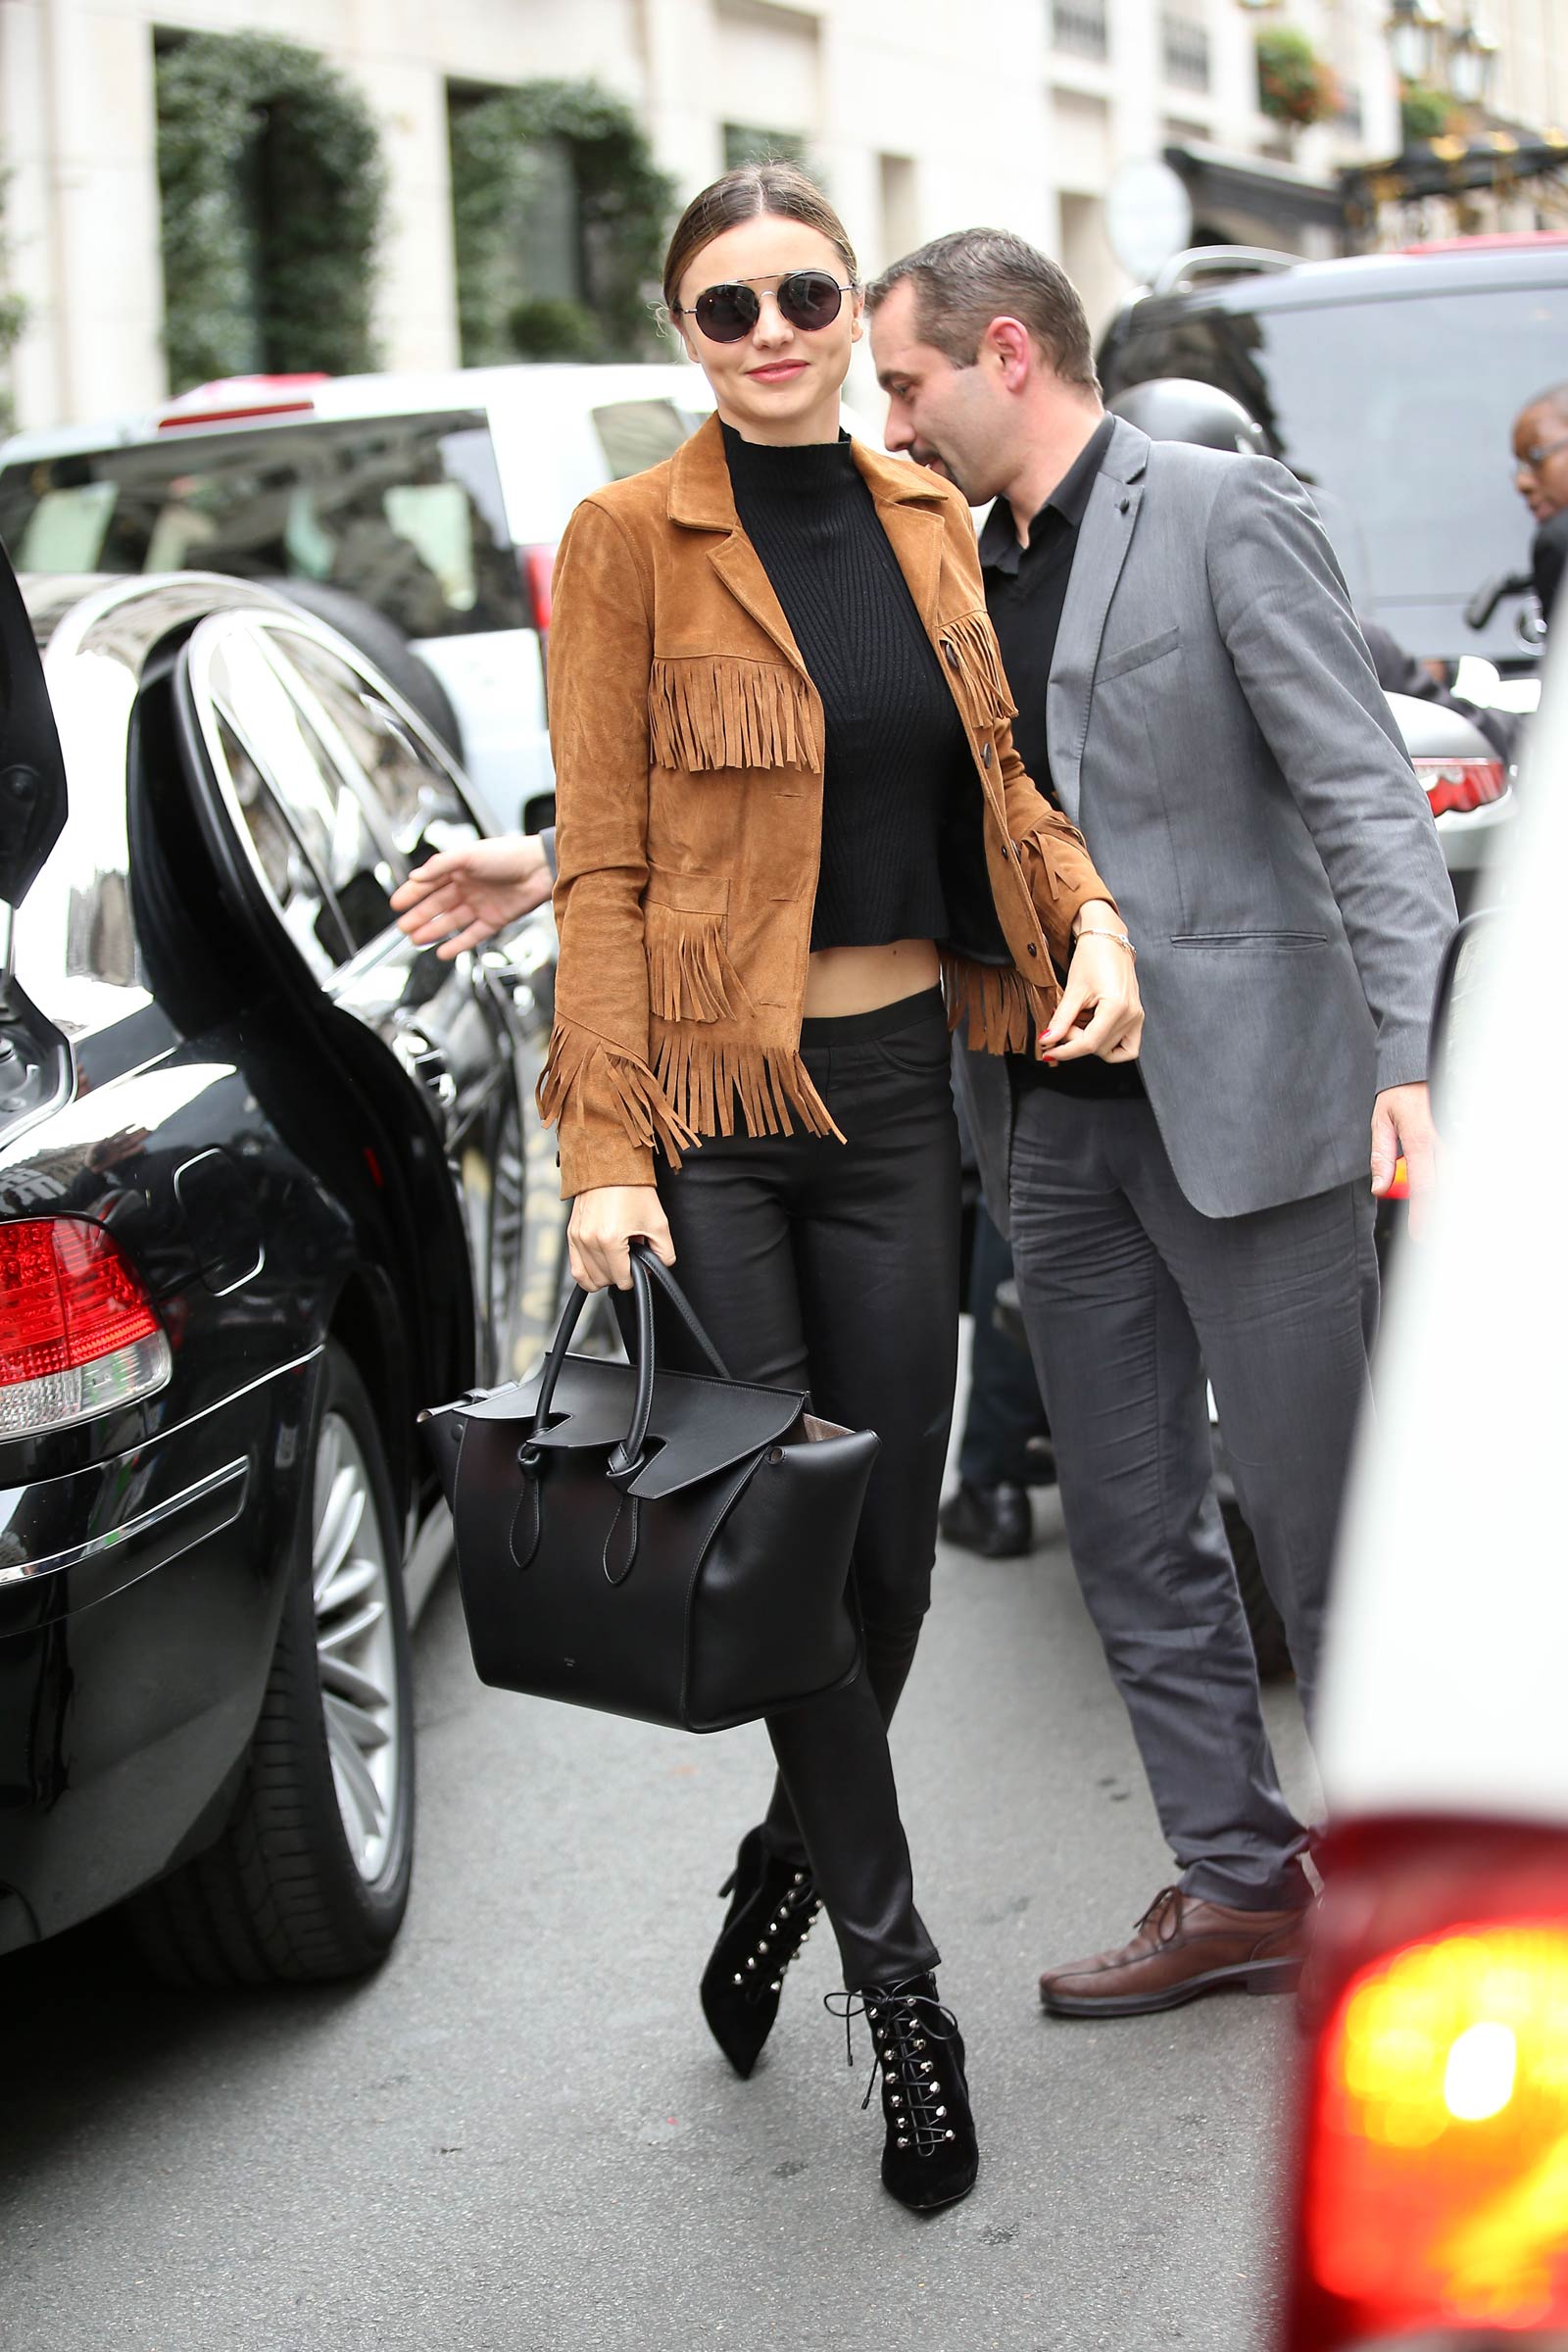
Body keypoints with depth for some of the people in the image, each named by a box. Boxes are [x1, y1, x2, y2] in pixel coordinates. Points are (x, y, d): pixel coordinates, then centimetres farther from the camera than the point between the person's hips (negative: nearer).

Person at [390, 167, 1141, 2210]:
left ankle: (782, 1872, 34)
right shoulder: (630, 539, -5)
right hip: (711, 1098, -4)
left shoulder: (927, 524, 9)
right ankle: (895, 1981, 13)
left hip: (897, 1080, 5)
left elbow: (994, 776, 19)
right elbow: (607, 869, -8)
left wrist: (1093, 913, -2)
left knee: (889, 1555, 8)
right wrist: (605, 1152, -13)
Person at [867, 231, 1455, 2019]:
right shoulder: (960, 567, 13)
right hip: (1056, 1118, 7)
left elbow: (1362, 795, -11)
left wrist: (1410, 1056, -22)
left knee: (1321, 1521, -1)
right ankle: (1237, 1886, 22)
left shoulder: (1223, 511, -6)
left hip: (1239, 1097, -7)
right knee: (1133, 1536, 11)